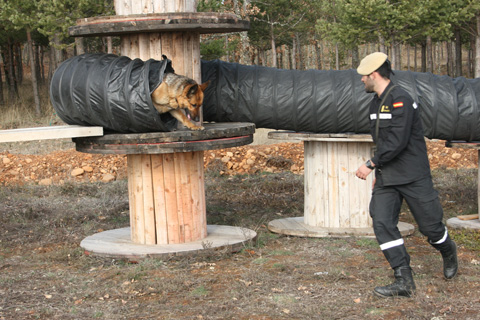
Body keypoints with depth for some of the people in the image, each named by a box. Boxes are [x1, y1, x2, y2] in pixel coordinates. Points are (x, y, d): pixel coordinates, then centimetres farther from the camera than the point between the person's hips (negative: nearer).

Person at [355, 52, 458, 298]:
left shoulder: (400, 100, -17)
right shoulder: (376, 102, 13)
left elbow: (397, 141, -24)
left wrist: (371, 164, -20)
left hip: (413, 176, -8)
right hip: (386, 177, 8)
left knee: (429, 224, 3)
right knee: (382, 223, -8)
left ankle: (448, 252, 37)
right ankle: (404, 281, -6)